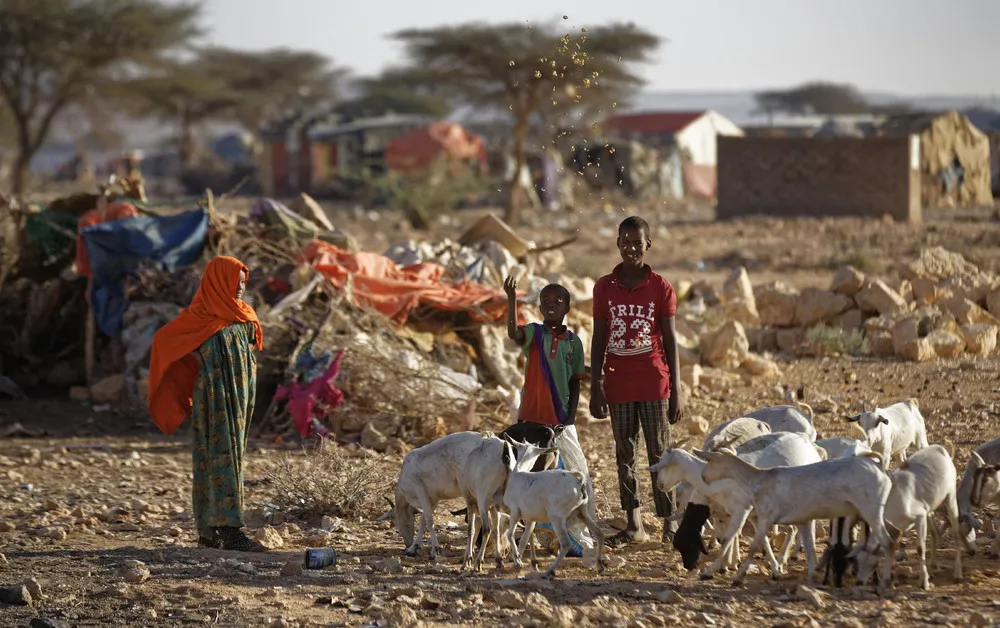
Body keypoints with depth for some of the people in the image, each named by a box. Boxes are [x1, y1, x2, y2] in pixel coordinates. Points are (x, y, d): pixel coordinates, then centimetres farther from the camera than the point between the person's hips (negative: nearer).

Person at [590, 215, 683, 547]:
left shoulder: (661, 288, 0)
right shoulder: (604, 287, 6)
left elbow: (670, 340, 1)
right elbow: (599, 339, 8)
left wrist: (676, 391, -2)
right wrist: (595, 387, 3)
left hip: (654, 383, -3)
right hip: (618, 383, 3)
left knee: (659, 453, -2)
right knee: (624, 454, 6)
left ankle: (669, 522, 0)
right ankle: (633, 524, 10)